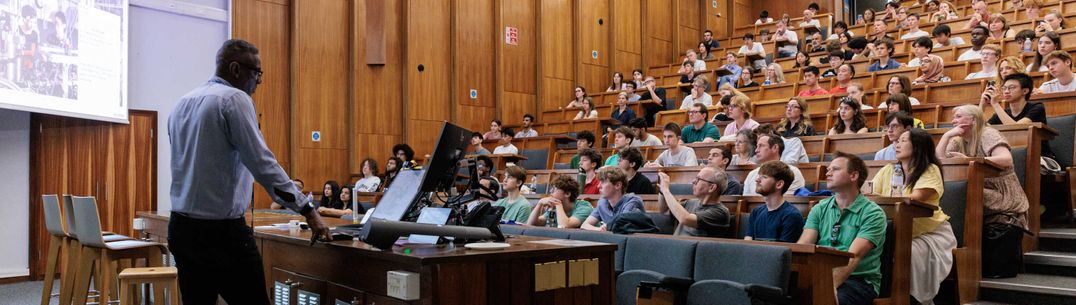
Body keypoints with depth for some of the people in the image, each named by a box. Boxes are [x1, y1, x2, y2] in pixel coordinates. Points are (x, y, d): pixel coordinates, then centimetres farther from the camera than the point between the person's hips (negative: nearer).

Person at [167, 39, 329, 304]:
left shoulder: (182, 103, 14)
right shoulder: (235, 99, -10)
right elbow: (262, 164, -17)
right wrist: (308, 211, -14)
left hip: (182, 229, 8)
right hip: (222, 232, -8)